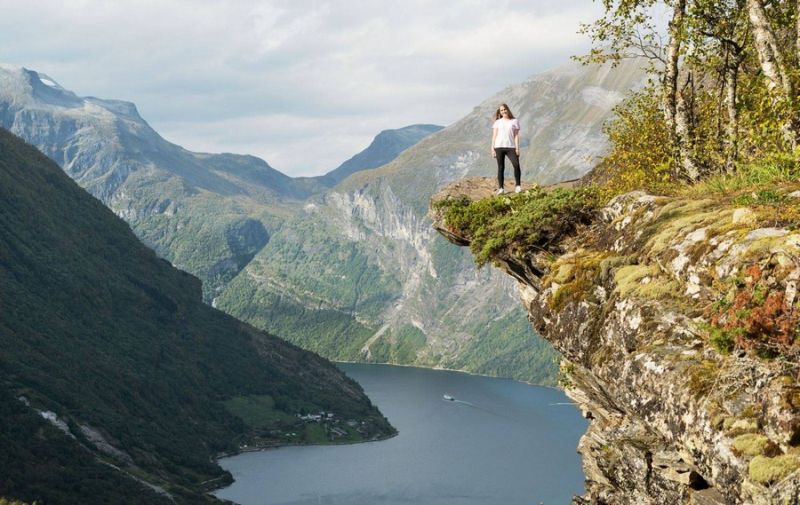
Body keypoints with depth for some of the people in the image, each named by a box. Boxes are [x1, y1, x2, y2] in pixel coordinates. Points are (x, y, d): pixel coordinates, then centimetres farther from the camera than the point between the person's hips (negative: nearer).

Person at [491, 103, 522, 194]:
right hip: (499, 147, 1)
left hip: (510, 147, -1)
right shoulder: (497, 122, 12)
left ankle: (518, 186, -8)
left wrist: (517, 148, -3)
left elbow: (516, 135, 6)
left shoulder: (514, 121, 11)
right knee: (501, 167, 0)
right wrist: (492, 149, 2)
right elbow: (494, 136, 10)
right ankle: (500, 188, 1)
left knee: (516, 165, -16)